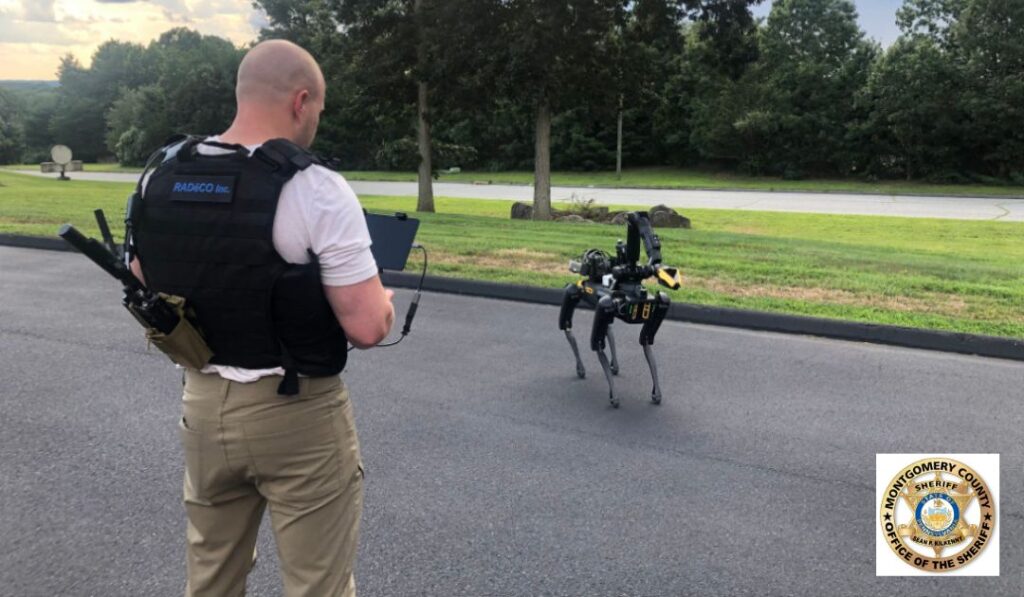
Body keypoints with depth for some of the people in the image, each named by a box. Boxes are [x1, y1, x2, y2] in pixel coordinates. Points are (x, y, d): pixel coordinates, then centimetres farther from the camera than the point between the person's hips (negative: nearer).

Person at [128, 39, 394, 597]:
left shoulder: (160, 180, 0)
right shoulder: (318, 190, -19)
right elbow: (367, 328, -19)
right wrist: (384, 301, 2)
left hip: (203, 404, 6)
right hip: (297, 415, -6)